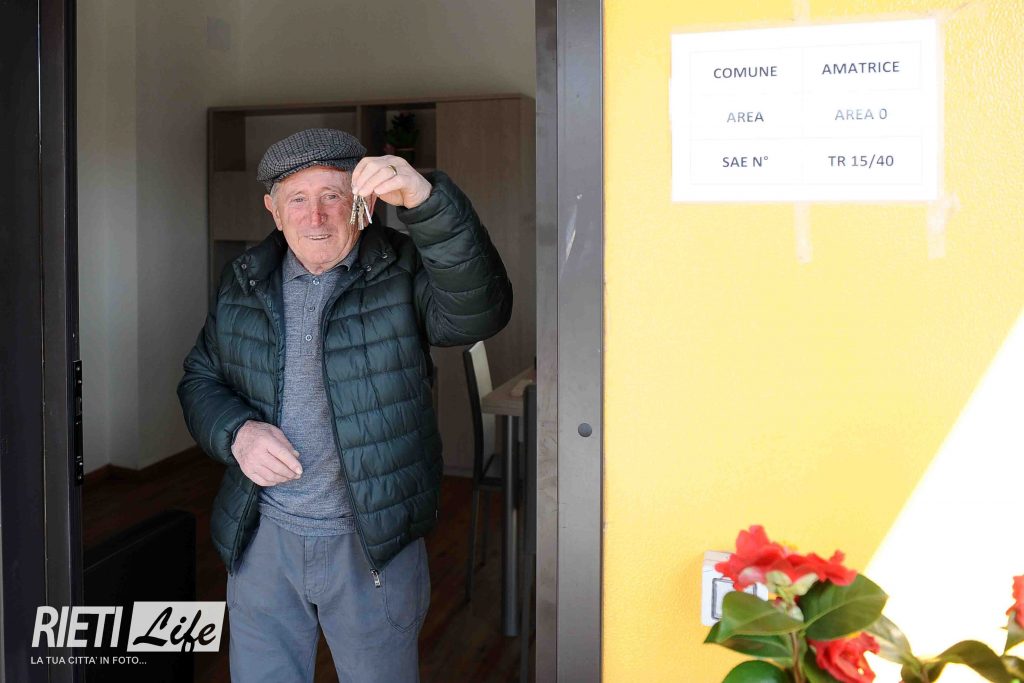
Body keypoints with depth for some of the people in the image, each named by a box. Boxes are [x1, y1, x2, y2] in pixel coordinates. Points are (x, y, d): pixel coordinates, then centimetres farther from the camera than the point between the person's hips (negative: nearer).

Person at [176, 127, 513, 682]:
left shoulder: (401, 273, -9)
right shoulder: (243, 283, 5)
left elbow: (478, 312, -29)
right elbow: (200, 379, 12)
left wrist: (425, 200, -42)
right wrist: (236, 432, -10)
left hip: (375, 540, -3)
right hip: (261, 535, 4)